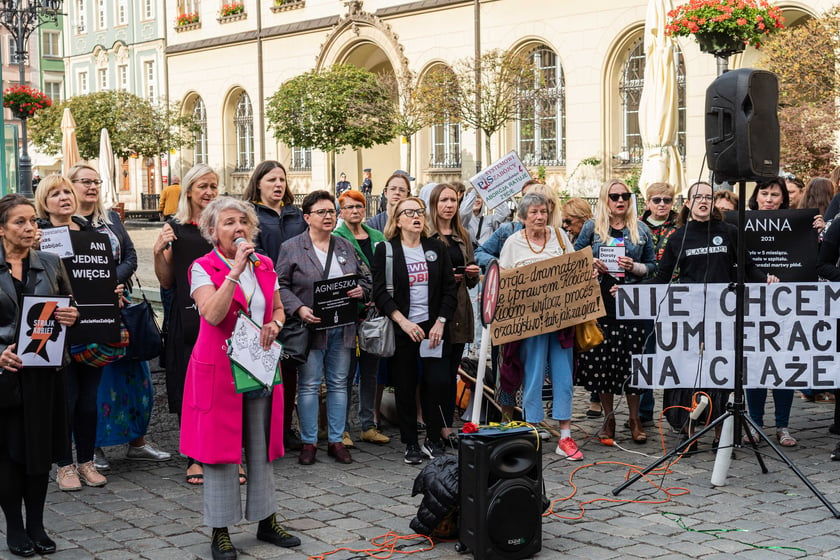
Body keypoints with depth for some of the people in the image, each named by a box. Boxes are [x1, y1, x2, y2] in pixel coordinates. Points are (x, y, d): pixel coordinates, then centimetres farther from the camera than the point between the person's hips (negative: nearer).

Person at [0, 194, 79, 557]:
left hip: (45, 372, 3)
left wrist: (71, 317, -7)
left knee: (41, 448, 8)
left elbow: (69, 308, 16)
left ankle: (36, 524, 21)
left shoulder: (51, 264, 7)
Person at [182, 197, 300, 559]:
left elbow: (278, 309, 20)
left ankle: (266, 521, 25)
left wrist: (274, 324, -3)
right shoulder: (203, 268, -8)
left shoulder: (265, 266, 8)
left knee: (262, 447, 12)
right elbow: (213, 314, -23)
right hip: (219, 369, -5)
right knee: (220, 446, 1)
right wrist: (236, 269, -25)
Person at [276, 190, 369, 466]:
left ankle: (336, 440, 16)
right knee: (309, 385, 0)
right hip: (310, 327, -4)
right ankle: (309, 441, 9)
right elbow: (281, 285, -5)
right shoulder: (291, 247, -1)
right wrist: (299, 309, -19)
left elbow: (363, 278, 19)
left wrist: (360, 290, -4)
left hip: (342, 328, 4)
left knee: (339, 384, 8)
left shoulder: (346, 247, 12)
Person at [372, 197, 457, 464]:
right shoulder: (385, 250, 1)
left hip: (434, 328, 2)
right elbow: (380, 292, -6)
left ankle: (434, 439, 11)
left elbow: (450, 289, 7)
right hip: (401, 329, -2)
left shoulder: (437, 248, 9)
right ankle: (410, 443, 14)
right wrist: (403, 322, -15)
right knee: (405, 387, 3)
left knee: (438, 382, -6)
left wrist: (440, 322, -5)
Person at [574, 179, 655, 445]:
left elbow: (652, 266, 11)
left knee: (631, 360, -1)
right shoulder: (592, 227, 7)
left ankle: (634, 419, 13)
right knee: (601, 361, 3)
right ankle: (608, 418, 16)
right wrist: (591, 264, -9)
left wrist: (634, 267, -8)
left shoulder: (641, 230, 9)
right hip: (599, 303, 0)